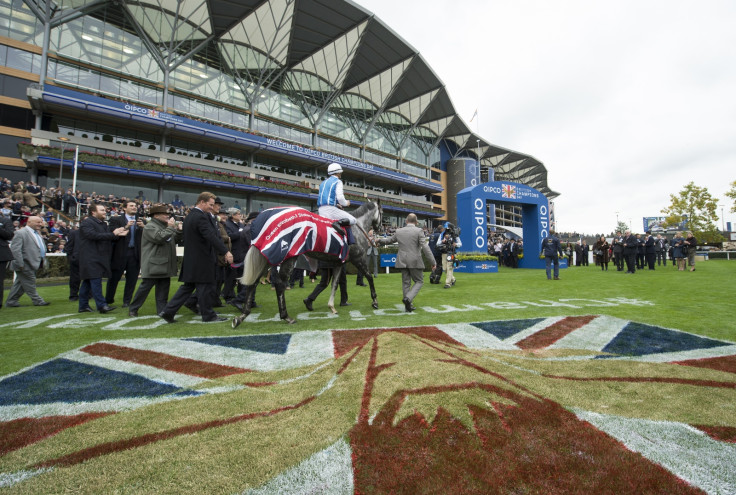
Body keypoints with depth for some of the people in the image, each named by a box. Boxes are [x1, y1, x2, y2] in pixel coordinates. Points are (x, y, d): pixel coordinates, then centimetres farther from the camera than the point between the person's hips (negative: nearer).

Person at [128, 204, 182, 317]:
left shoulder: (164, 226, 20)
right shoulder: (149, 227, -8)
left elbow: (175, 240, 18)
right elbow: (159, 238, -24)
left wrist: (178, 230, 4)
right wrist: (170, 227, -18)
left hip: (164, 264, 8)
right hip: (153, 265, -8)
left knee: (163, 288, 8)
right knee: (145, 286, 0)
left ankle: (162, 310, 14)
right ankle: (133, 309, 16)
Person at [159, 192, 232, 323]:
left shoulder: (189, 216, 14)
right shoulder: (201, 217, -18)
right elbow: (211, 237, -28)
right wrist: (226, 252, -30)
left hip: (191, 260, 9)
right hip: (202, 260, -9)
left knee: (188, 286, 16)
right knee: (206, 287, 2)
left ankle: (168, 311, 16)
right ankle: (208, 315, 13)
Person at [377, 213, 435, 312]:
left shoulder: (399, 231, 6)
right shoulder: (419, 231, -7)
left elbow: (389, 240, 22)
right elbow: (425, 247, -13)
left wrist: (379, 240, 42)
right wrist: (433, 262, -9)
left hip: (402, 262, 4)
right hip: (415, 261, -4)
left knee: (406, 283, 12)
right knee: (419, 281, 9)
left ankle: (408, 306, 17)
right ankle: (408, 298, -11)